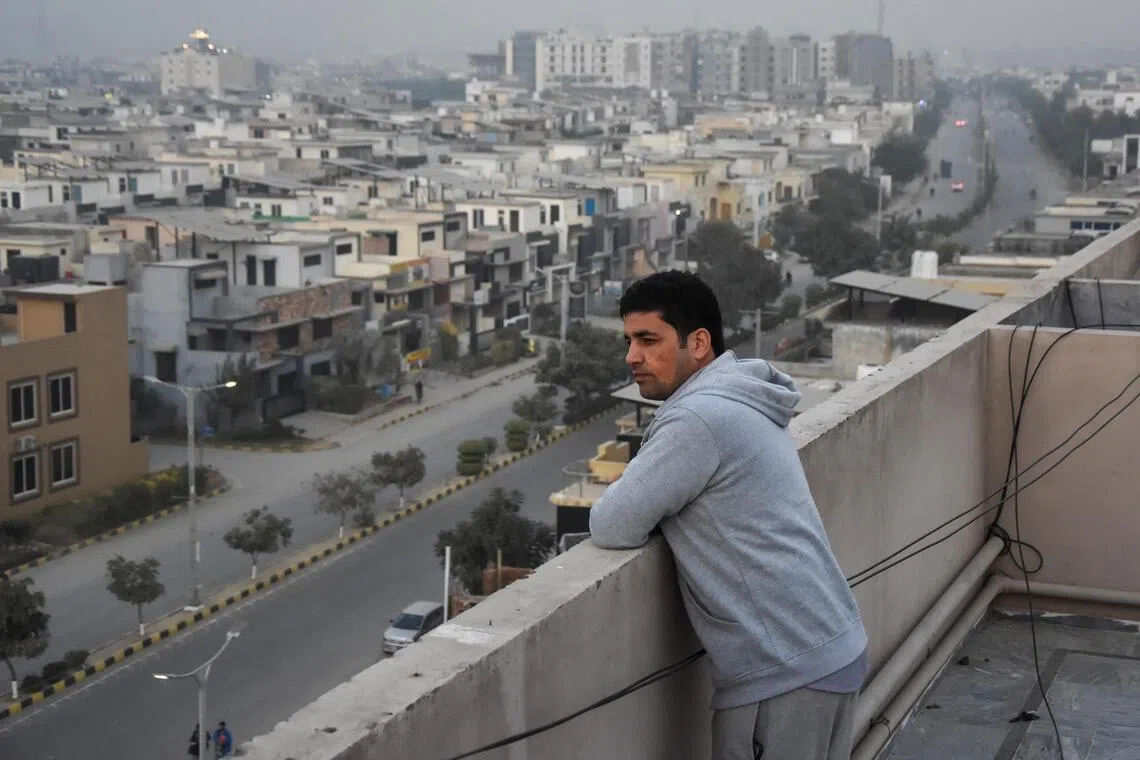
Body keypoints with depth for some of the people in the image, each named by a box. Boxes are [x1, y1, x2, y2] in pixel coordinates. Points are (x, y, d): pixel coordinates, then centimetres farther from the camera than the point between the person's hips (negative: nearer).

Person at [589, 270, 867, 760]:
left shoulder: (699, 418, -18)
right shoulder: (736, 398, 12)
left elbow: (612, 528, -17)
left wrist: (621, 496, 5)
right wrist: (637, 485, 6)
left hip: (787, 670, -10)